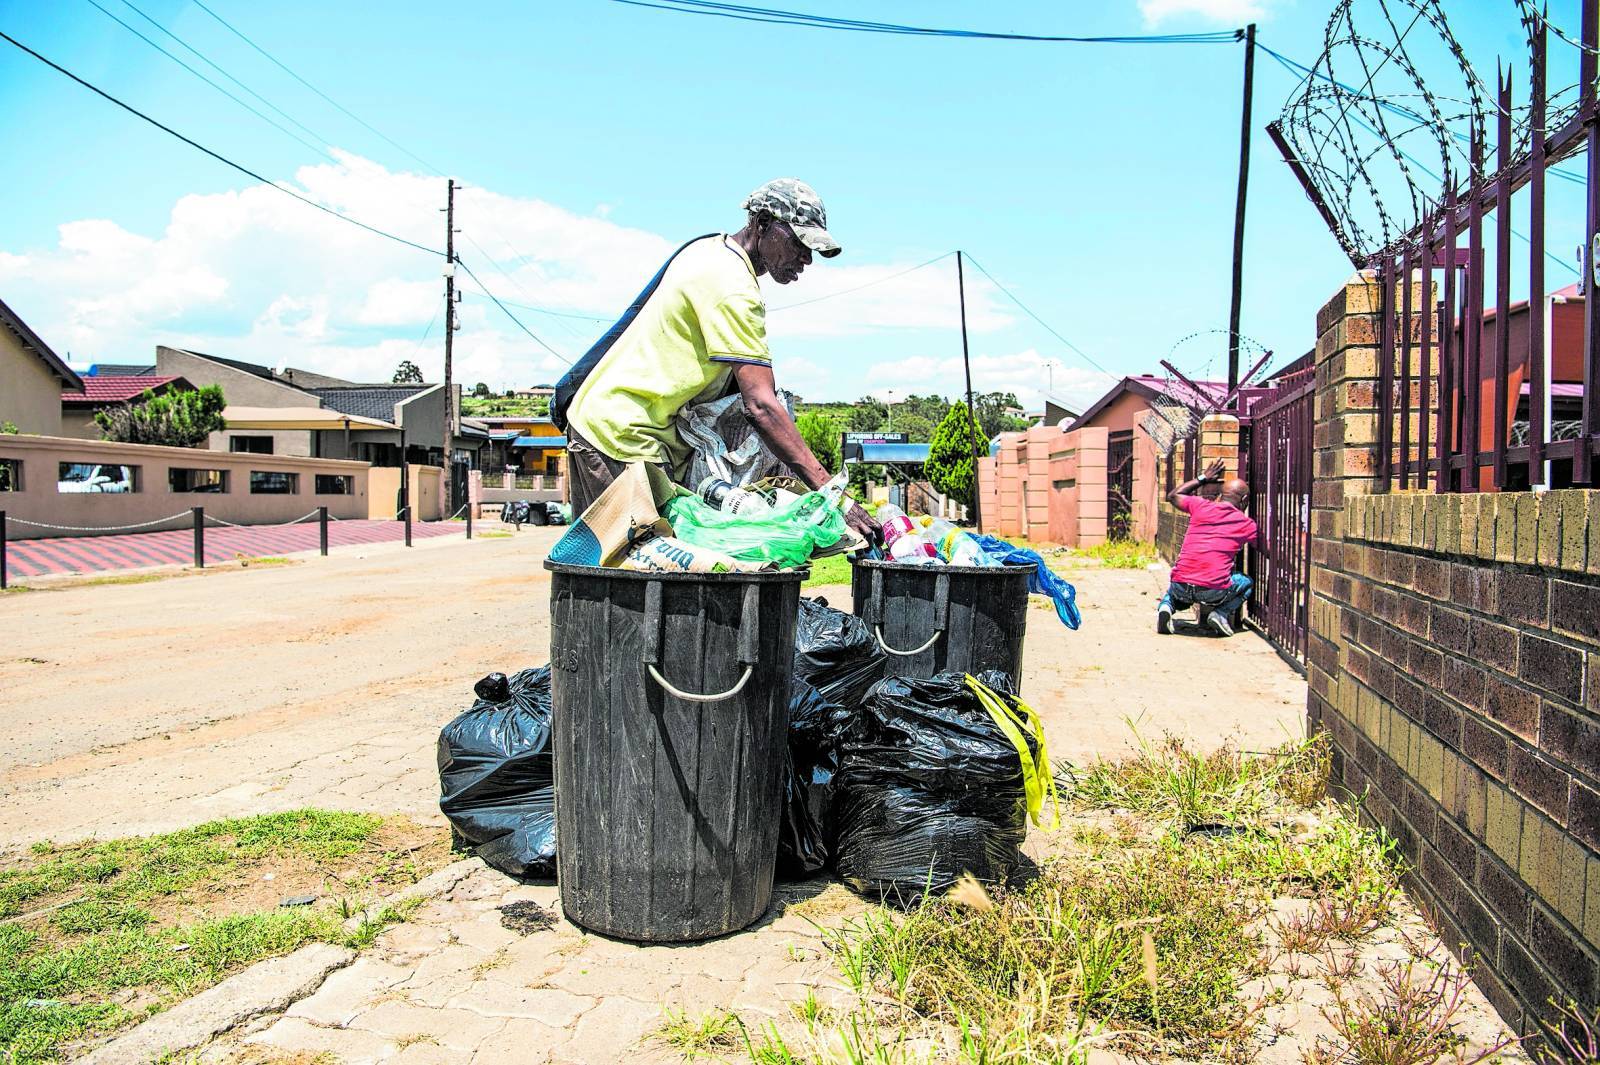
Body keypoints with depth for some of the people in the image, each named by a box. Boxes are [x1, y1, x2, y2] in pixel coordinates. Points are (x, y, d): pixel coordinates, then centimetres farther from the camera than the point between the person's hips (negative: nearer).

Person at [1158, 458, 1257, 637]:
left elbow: (1172, 495, 29)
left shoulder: (1201, 505, 10)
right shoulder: (1246, 524, 7)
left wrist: (1202, 479, 35)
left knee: (1173, 588, 38)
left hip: (1181, 587, 2)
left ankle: (1165, 607, 4)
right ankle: (1221, 613, 4)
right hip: (1215, 592, -2)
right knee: (1246, 582, 29)